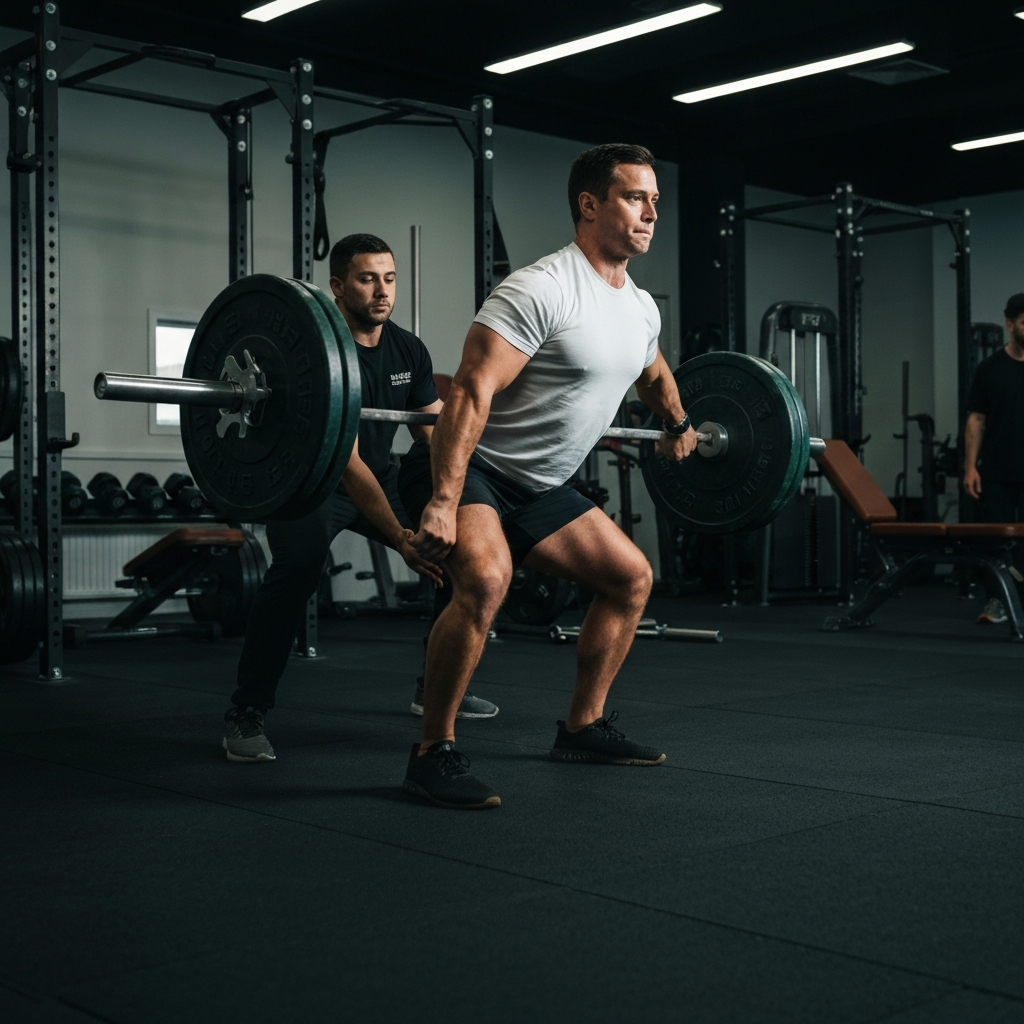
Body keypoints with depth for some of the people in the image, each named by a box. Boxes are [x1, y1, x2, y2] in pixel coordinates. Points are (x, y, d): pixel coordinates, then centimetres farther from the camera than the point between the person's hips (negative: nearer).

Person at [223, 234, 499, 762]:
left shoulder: (410, 351, -4)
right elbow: (346, 461, -34)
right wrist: (399, 538, -44)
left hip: (380, 478, 7)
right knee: (299, 565, -35)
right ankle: (246, 714, -23)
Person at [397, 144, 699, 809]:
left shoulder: (641, 310, 6)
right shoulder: (542, 291, -22)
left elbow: (654, 373, 31)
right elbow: (472, 393, -30)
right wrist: (443, 504, -37)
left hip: (538, 485, 9)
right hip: (470, 467, -9)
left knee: (632, 578, 12)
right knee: (486, 579, -34)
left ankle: (583, 728, 23)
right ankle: (434, 753, -19)